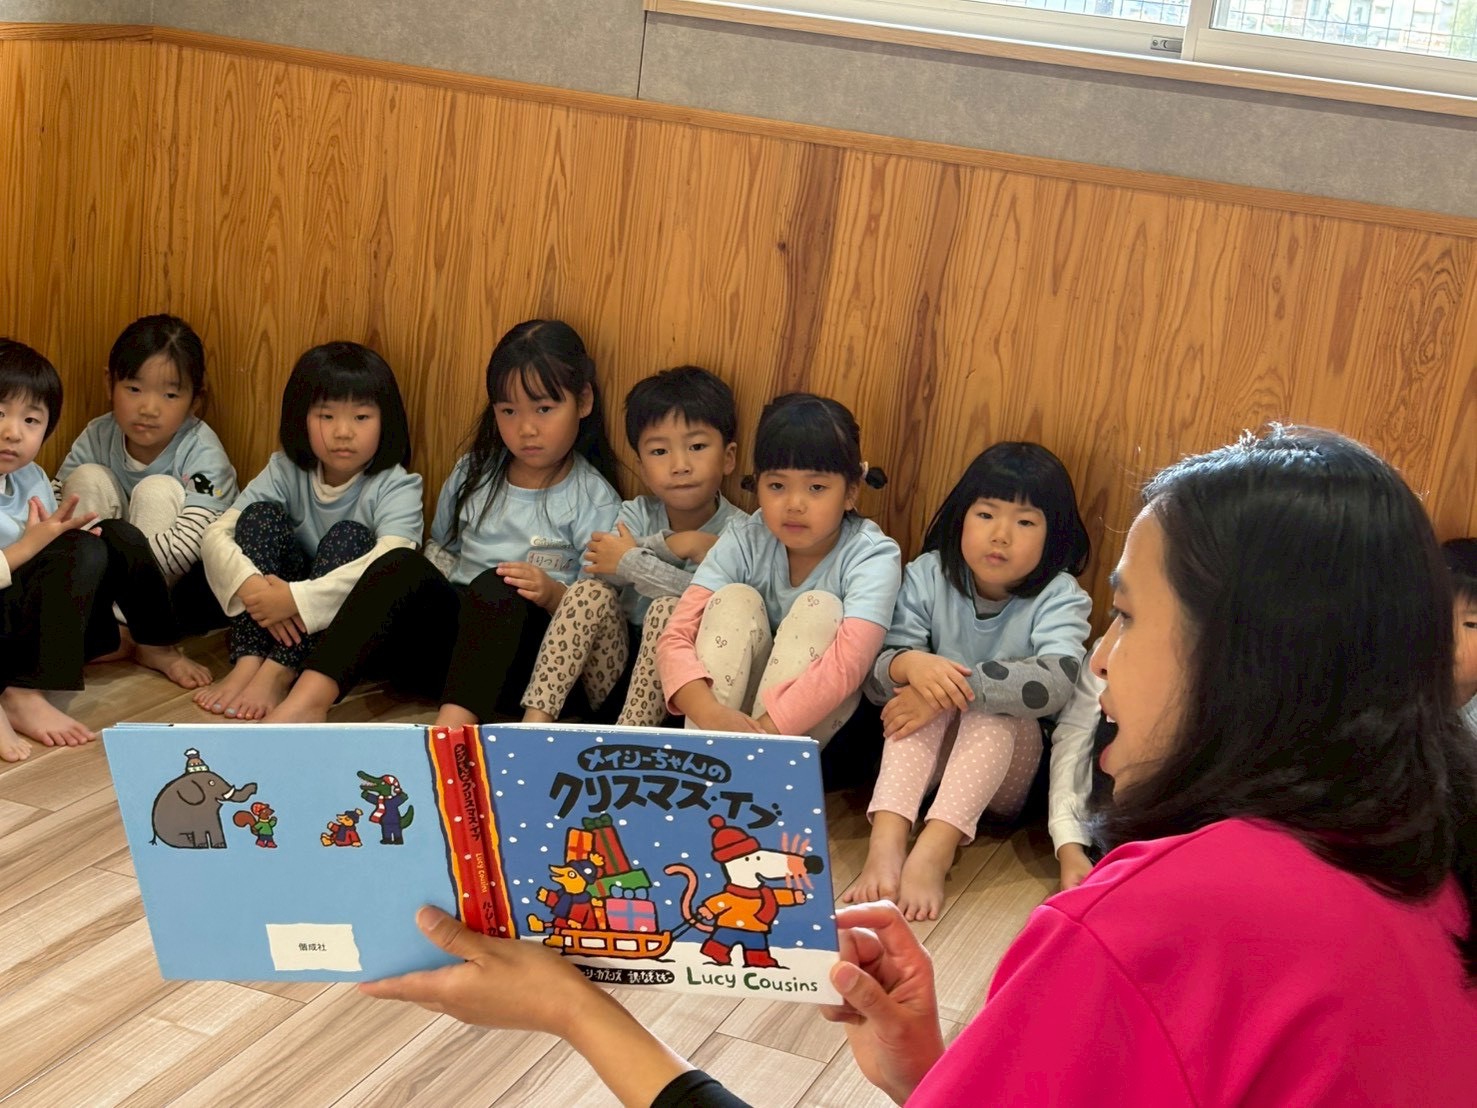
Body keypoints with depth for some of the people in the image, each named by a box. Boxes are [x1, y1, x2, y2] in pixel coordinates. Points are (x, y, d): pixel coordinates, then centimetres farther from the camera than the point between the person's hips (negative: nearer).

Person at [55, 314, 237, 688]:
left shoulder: (202, 453, -20)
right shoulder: (97, 438, -7)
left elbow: (190, 541, -31)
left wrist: (129, 560, -37)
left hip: (179, 580, -3)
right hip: (113, 580, 4)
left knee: (158, 491, -28)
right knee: (88, 479, -18)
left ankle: (154, 643, -23)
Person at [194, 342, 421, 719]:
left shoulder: (395, 487, -15)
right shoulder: (285, 473, -4)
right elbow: (217, 534, -11)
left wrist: (297, 599, -40)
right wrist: (252, 587, -32)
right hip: (282, 618, 3)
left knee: (350, 536, -28)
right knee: (260, 514, -16)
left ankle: (278, 673, -32)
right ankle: (248, 663, -27)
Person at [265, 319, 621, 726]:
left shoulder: (593, 499, -2)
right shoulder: (473, 473, 12)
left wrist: (553, 594, -27)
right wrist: (419, 594, 2)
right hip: (451, 623, 4)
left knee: (496, 587, -35)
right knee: (402, 565, -24)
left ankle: (452, 727, -55)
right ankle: (309, 699, -38)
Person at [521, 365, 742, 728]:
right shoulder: (637, 514, 3)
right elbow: (600, 569, -16)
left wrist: (631, 561, -20)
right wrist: (672, 545, -25)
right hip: (616, 668, 4)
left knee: (669, 608, -29)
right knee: (591, 592, -19)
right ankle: (536, 719, -23)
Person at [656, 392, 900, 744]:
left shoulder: (872, 555, -19)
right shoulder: (744, 542, -11)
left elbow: (849, 661, -33)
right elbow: (676, 638, -21)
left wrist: (765, 730, -43)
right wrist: (710, 713, -41)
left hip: (816, 718, -2)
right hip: (734, 706, 2)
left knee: (818, 609, -25)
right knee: (735, 600, -20)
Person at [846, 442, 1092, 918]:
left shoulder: (1059, 598, -11)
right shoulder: (928, 576, -4)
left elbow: (1054, 683, -31)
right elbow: (875, 677, -13)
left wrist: (959, 686, -40)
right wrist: (909, 664, -37)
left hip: (1006, 773, -1)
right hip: (926, 758, 2)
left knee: (993, 711, -32)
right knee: (922, 695, -28)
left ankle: (931, 856, -49)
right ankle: (886, 845, -46)